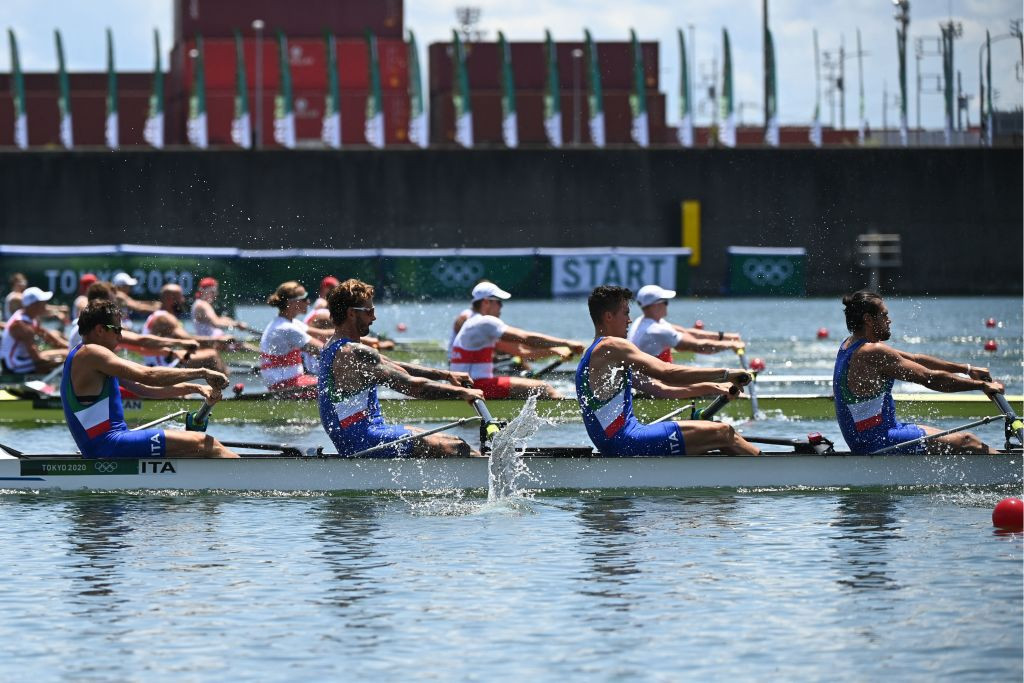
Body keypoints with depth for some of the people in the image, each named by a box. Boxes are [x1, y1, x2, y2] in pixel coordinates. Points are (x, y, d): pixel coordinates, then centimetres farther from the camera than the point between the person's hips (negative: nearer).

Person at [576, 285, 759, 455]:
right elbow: (667, 373, -18)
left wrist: (711, 388, 11)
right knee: (722, 433, -11)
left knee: (718, 431, 14)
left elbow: (661, 388, 20)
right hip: (628, 444, -11)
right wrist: (725, 374, -12)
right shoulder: (611, 346, -11)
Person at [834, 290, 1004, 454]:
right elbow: (931, 378, -19)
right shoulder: (873, 352, -21)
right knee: (966, 442, -5)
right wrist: (982, 385, -9)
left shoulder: (849, 345, 11)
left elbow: (914, 359, 13)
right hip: (878, 443, -10)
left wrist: (967, 369, 13)